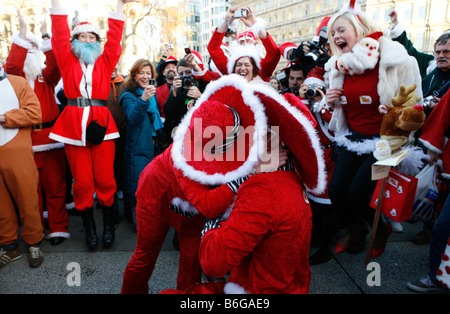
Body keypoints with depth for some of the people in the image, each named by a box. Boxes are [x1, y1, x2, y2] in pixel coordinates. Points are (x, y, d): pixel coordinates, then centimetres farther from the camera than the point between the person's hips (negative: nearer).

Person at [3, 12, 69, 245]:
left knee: (55, 185, 2)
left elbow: (56, 64, -10)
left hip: (50, 137, 0)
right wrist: (22, 34, -17)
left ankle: (58, 228, 12)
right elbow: (11, 65, -13)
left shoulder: (47, 76, 11)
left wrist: (46, 37, -19)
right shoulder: (16, 77, 9)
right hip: (26, 139, 0)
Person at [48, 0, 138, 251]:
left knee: (105, 179, 0)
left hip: (101, 124, 0)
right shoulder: (68, 60, 14)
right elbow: (60, 34, 7)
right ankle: (89, 227, 18)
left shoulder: (104, 61, 14)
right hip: (74, 124, 1)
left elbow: (114, 38, 8)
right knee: (82, 181, 3)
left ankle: (109, 224, 17)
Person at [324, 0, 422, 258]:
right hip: (353, 139, 5)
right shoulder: (339, 66, 5)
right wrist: (333, 102, -3)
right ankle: (355, 228, 29)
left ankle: (382, 229, 24)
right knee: (335, 191, -5)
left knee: (355, 195, -13)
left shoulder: (393, 59, -14)